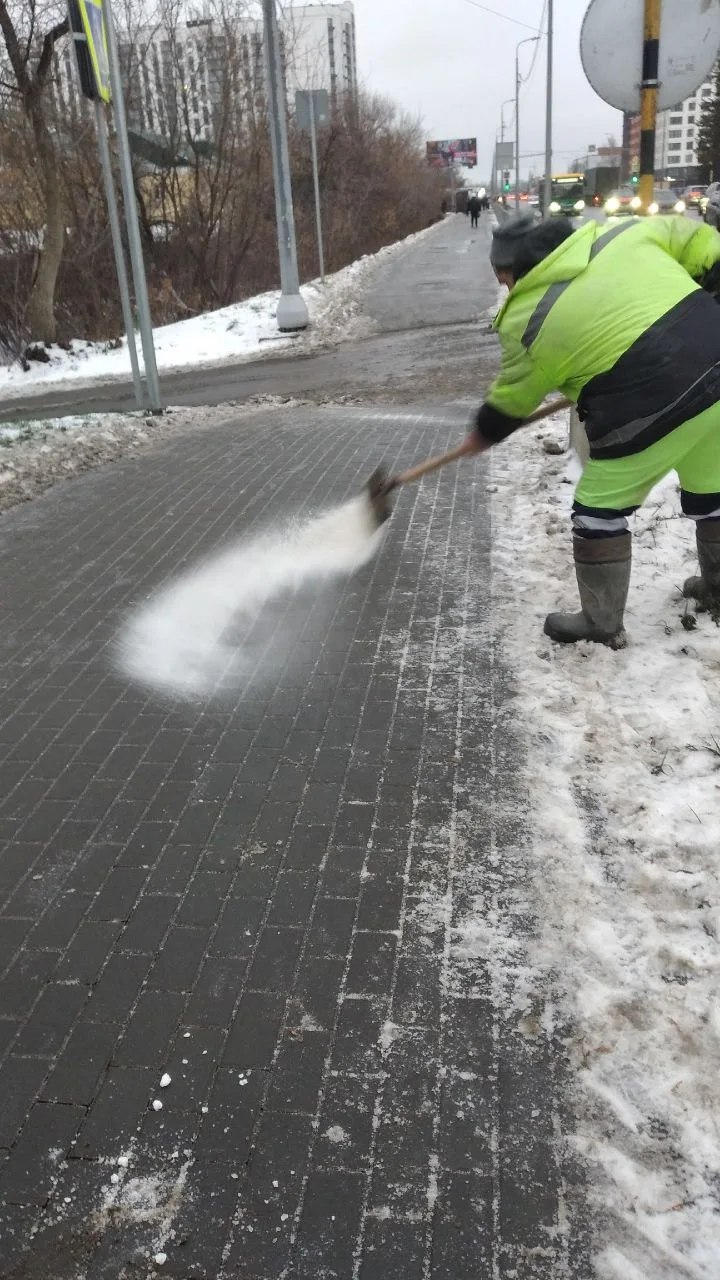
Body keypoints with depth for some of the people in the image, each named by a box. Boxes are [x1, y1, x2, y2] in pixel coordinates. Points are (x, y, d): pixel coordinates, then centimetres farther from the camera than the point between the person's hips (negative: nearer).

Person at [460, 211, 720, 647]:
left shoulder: (527, 320, -3)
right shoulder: (617, 233, 8)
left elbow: (512, 399, 10)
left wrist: (484, 433, 27)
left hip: (650, 412, -7)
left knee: (599, 509, 10)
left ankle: (602, 623, 19)